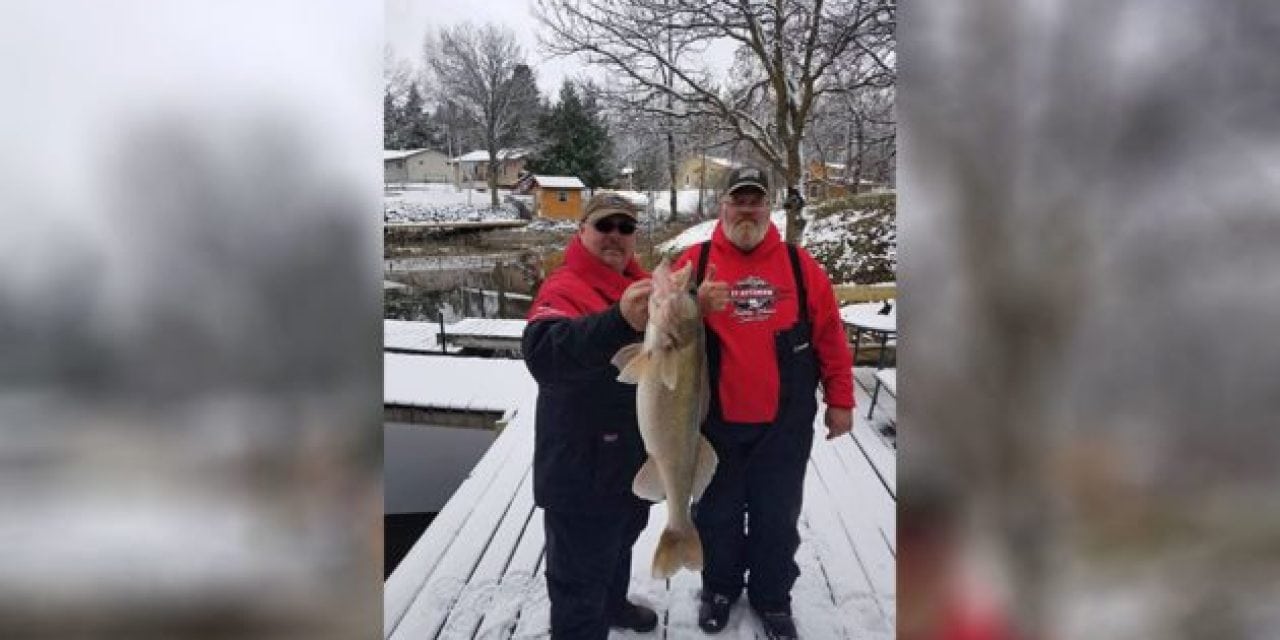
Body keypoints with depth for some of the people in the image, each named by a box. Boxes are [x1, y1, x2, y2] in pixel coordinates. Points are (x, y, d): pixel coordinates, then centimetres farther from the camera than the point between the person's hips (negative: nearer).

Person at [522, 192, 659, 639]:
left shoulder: (643, 287, 6)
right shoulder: (563, 290, -20)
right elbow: (543, 354, -43)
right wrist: (619, 321, -57)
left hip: (635, 456, 9)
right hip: (583, 468, -9)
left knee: (621, 542, 31)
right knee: (580, 575, 1)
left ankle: (612, 603, 56)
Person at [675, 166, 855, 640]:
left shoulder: (799, 264, 0)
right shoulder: (695, 261, -2)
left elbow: (830, 334, 1)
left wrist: (839, 400, 0)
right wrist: (694, 307, -27)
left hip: (784, 423, 0)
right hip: (715, 420, 0)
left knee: (777, 516, 13)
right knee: (717, 512, 16)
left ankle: (772, 596, 34)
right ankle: (719, 587, 38)